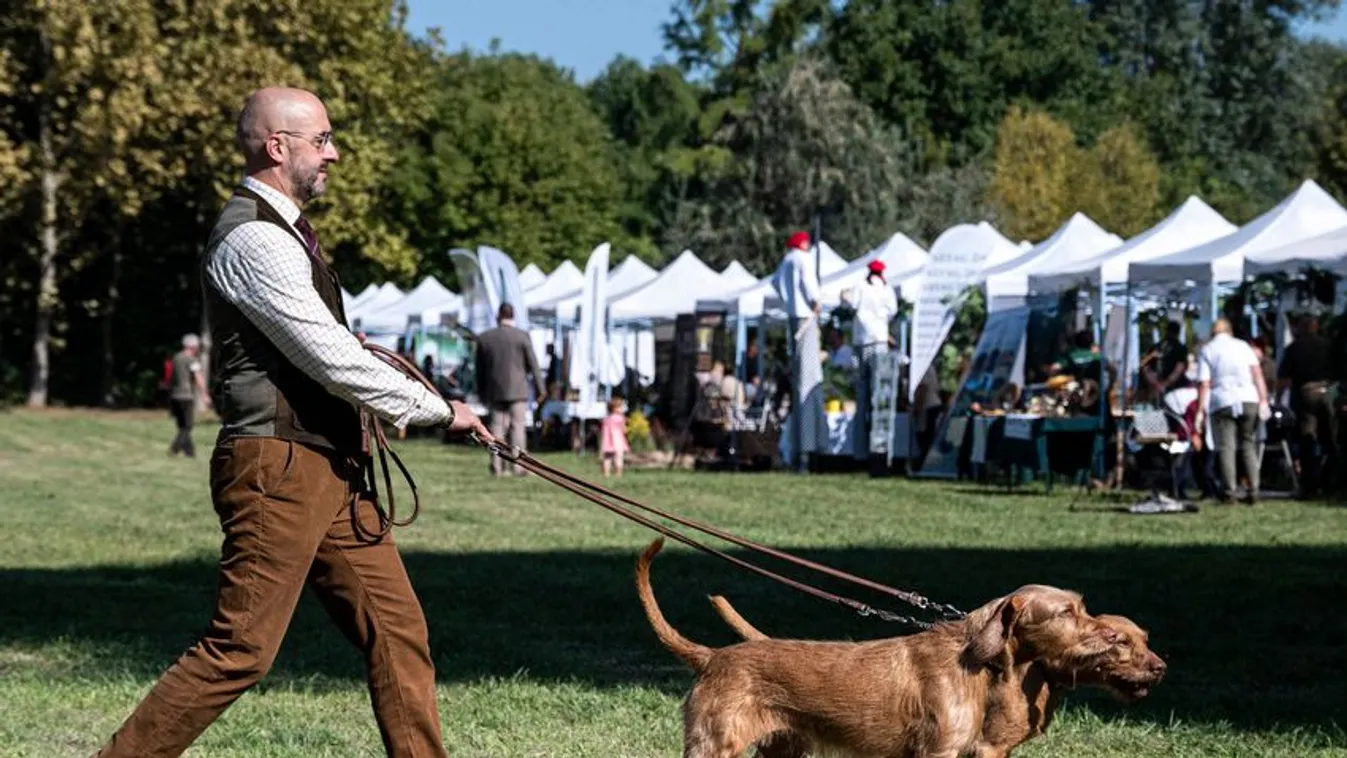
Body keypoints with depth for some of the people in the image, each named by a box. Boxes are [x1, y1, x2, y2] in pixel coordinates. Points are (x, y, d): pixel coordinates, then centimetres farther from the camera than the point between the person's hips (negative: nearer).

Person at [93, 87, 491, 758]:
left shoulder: (282, 231, 18)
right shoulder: (252, 240, -14)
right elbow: (333, 361, -18)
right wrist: (440, 410, -10)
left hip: (329, 470, 10)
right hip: (278, 467, -10)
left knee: (397, 629, 6)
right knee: (240, 649, -9)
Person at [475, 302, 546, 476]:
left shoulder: (484, 338, 3)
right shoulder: (522, 336, -6)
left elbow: (480, 369, 9)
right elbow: (533, 364, -4)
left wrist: (482, 393, 17)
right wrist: (540, 388, 3)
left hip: (495, 390, 3)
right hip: (517, 390, -3)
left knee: (497, 427, 6)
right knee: (517, 426, -1)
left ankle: (497, 466, 2)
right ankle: (517, 466, -7)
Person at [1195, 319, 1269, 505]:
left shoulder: (1206, 351, 10)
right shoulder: (1242, 346, 15)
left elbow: (1204, 383, 0)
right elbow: (1257, 372, 2)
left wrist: (1200, 411, -2)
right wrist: (1263, 400, -2)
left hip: (1222, 402, -2)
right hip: (1249, 399, 2)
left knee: (1226, 447, -3)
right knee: (1247, 444, 11)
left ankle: (1229, 493, -12)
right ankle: (1253, 491, 4)